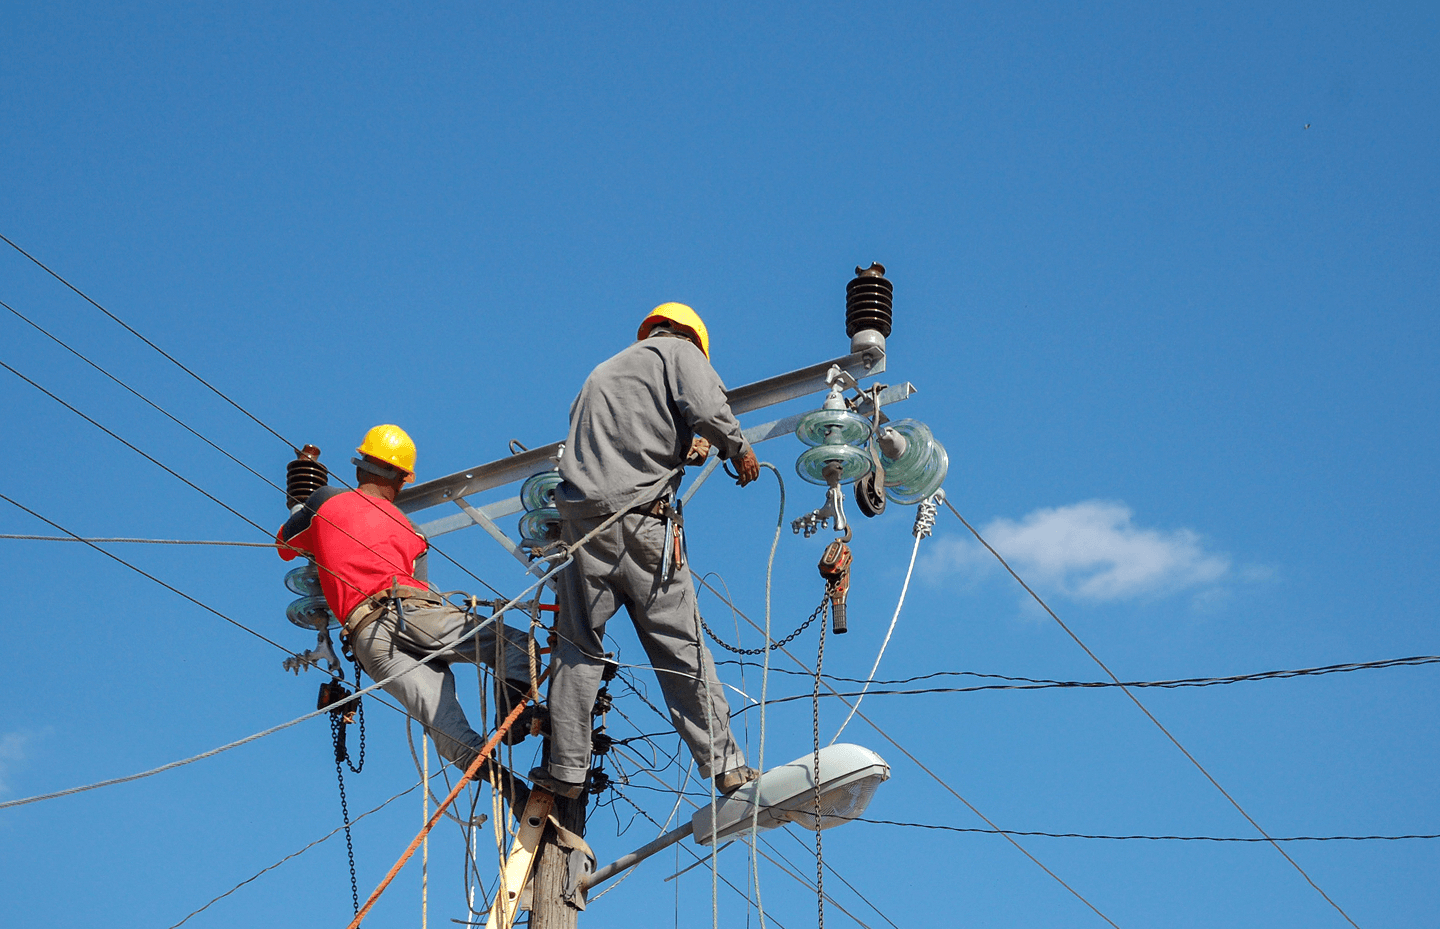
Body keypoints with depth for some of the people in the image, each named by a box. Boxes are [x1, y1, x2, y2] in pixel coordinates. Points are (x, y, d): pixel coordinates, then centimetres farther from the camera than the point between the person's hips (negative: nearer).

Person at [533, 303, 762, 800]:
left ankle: (566, 768, 3)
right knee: (681, 647, 0)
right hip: (642, 518, -4)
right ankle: (724, 765, 2)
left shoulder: (600, 372, 31)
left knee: (577, 646, 7)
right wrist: (738, 450, 9)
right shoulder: (679, 351, 12)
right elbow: (706, 408, -7)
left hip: (582, 513, 4)